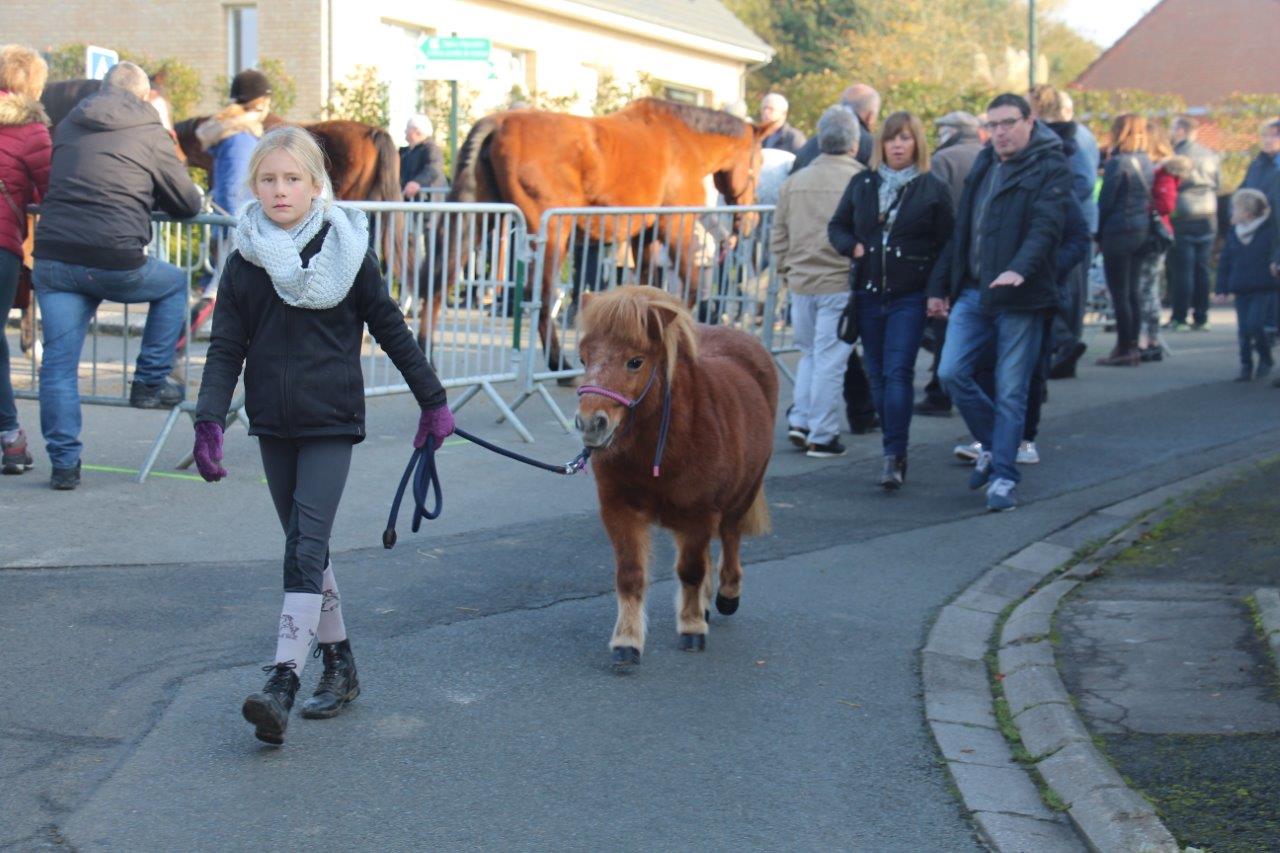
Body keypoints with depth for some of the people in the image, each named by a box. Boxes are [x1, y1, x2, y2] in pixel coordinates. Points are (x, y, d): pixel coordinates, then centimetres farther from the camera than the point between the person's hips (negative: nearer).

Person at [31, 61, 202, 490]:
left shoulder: (67, 127, 17)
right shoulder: (150, 133, 5)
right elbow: (188, 205, 10)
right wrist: (151, 196, 33)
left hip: (52, 257, 3)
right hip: (115, 261, -3)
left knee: (58, 364, 8)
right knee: (174, 284, 26)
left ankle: (64, 462, 6)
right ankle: (150, 382, 24)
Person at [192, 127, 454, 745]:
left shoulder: (346, 251, -3)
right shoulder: (244, 263, 3)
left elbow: (391, 329, 4)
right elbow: (226, 349, 2)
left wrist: (432, 400, 7)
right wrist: (210, 422, -10)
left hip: (332, 421, -4)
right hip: (273, 425, 4)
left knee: (306, 547, -14)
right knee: (305, 547, 11)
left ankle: (282, 681, -20)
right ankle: (339, 665, 24)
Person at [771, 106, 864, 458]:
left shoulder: (794, 182, 6)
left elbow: (778, 236, 11)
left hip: (801, 283, 5)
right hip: (840, 283, -5)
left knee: (810, 353, 20)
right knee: (830, 359, 1)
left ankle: (800, 419, 11)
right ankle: (821, 436, 4)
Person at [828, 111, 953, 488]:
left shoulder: (932, 188, 0)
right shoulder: (861, 184, 9)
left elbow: (947, 244, 1)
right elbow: (837, 226, 16)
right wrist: (853, 247, -5)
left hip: (910, 297, -4)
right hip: (868, 294, 4)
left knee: (897, 373, -13)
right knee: (877, 374, 7)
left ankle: (895, 456, -15)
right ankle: (893, 451, 17)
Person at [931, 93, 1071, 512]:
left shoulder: (1050, 168, -5)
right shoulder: (983, 164, 15)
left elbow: (1046, 225, -21)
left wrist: (1020, 269, -38)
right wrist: (940, 284, 18)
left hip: (1019, 298, -6)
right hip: (972, 292, 6)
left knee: (1010, 392, -1)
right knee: (952, 372, -4)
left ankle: (1003, 477, 8)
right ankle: (993, 443, 18)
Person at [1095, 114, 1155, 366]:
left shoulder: (1117, 162, -13)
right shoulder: (1146, 162, 9)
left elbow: (1105, 201, -11)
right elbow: (1148, 197, 13)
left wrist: (1097, 231, -2)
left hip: (1119, 232, -8)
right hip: (1143, 231, 8)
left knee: (1119, 293, -3)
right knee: (1133, 290, 13)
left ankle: (1124, 349, -2)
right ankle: (1133, 346, 16)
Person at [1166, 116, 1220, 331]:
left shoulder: (1178, 156, -11)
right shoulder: (1210, 156, 9)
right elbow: (1218, 183, 14)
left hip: (1183, 219, -6)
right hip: (1208, 219, 6)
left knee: (1181, 271, -3)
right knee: (1202, 270, 9)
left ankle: (1179, 318, -4)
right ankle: (1201, 318, 10)